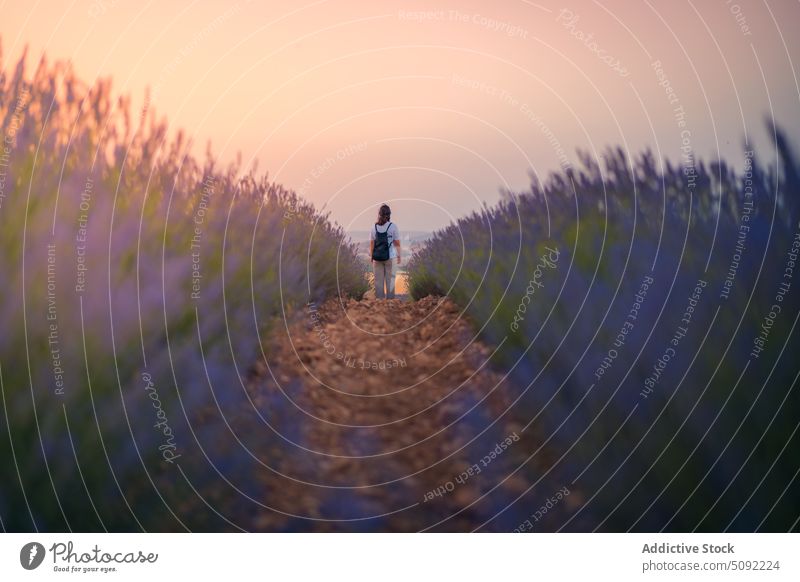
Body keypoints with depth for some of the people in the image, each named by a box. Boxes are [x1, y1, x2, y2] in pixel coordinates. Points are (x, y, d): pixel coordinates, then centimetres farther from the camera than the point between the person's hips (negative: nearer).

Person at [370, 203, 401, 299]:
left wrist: (371, 256, 12)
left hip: (377, 257, 2)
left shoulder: (374, 227, 1)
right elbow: (397, 243, -4)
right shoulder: (393, 226, -6)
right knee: (390, 279, 4)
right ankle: (390, 299, 5)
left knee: (378, 280, 8)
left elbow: (372, 244, 3)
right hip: (390, 257, -2)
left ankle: (379, 299, 11)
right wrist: (399, 255, 5)